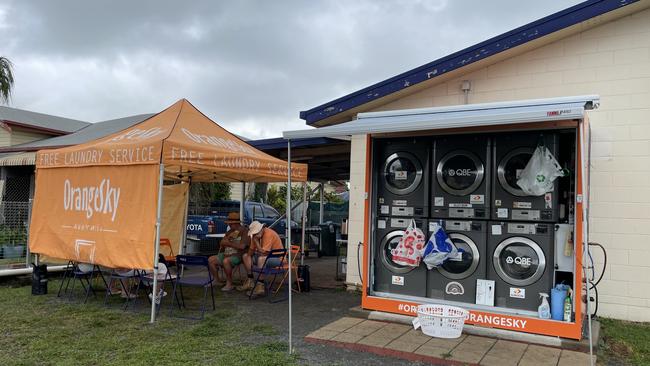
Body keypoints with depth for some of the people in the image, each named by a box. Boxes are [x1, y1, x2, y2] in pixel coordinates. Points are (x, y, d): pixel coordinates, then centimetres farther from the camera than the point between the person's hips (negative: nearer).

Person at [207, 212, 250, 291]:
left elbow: (242, 246, -18)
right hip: (226, 254, 8)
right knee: (211, 260, -4)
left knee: (226, 261, -35)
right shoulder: (230, 231, 17)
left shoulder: (244, 231, -7)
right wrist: (228, 238, -7)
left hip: (237, 255, -8)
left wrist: (229, 243, -10)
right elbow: (221, 243, 14)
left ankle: (229, 284, -22)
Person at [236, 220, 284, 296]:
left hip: (278, 258, -9)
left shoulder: (269, 234, -24)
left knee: (261, 259, -36)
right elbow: (251, 251, 8)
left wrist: (256, 241, -24)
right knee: (246, 256, 4)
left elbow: (263, 252, -28)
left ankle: (260, 286, -33)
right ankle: (250, 282, 2)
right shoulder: (255, 235, 1)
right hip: (266, 256, 9)